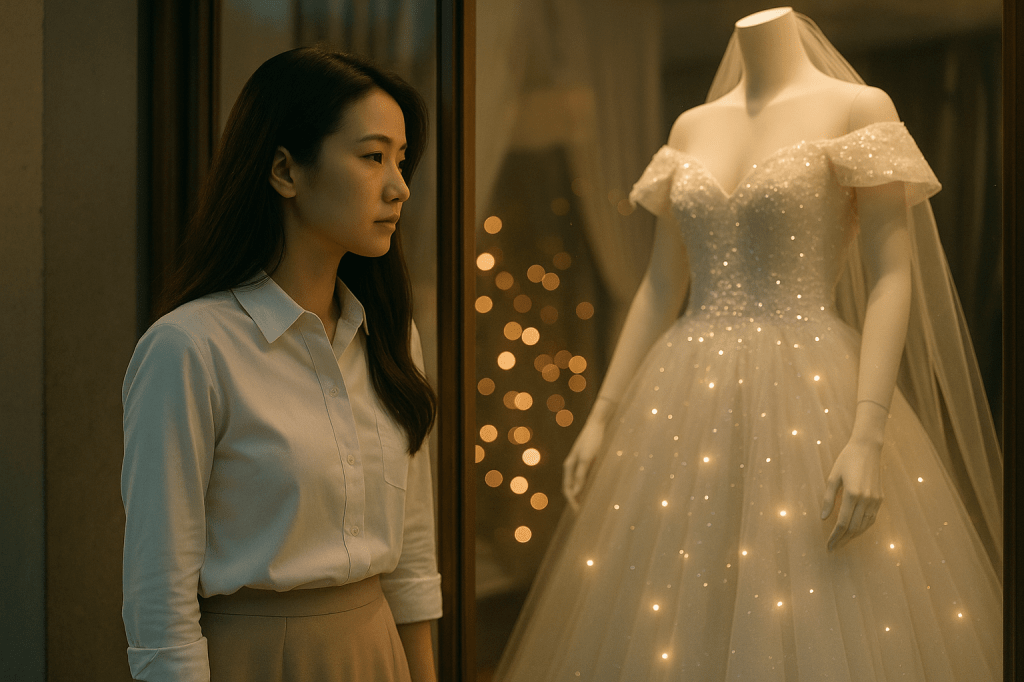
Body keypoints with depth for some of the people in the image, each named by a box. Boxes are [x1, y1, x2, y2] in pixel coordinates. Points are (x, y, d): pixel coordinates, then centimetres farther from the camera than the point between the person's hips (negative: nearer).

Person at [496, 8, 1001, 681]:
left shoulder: (858, 108, -3)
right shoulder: (691, 127, 13)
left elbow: (892, 277, -9)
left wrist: (868, 437, -19)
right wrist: (602, 414, 9)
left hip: (811, 399, -5)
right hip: (686, 400, 5)